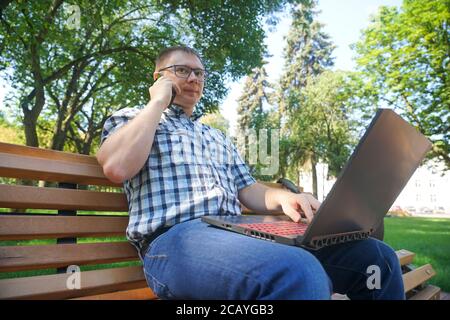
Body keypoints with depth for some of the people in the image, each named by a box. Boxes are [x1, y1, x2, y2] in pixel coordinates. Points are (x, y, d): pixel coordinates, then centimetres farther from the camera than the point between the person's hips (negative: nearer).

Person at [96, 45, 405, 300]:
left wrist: (283, 198, -1)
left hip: (237, 232, 6)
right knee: (299, 273, -38)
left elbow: (249, 193, 22)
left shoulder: (219, 137, 30)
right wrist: (158, 101, 2)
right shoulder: (129, 118, 15)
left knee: (376, 256, -8)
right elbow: (117, 168, -8)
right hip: (175, 237, -6)